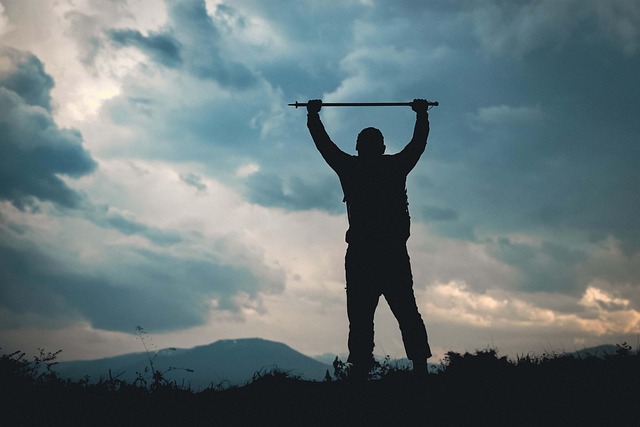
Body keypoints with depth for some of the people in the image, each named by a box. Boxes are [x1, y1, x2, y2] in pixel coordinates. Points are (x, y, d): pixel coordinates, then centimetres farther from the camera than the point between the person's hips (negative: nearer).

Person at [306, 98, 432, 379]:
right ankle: (421, 369, -4)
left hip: (360, 255, -1)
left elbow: (323, 143, 18)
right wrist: (422, 114, 40)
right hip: (394, 254, 1)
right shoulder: (396, 166, 7)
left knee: (360, 319, -3)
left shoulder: (349, 167, 4)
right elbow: (419, 143, 24)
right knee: (407, 314, 4)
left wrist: (313, 115, 33)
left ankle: (360, 372, -10)